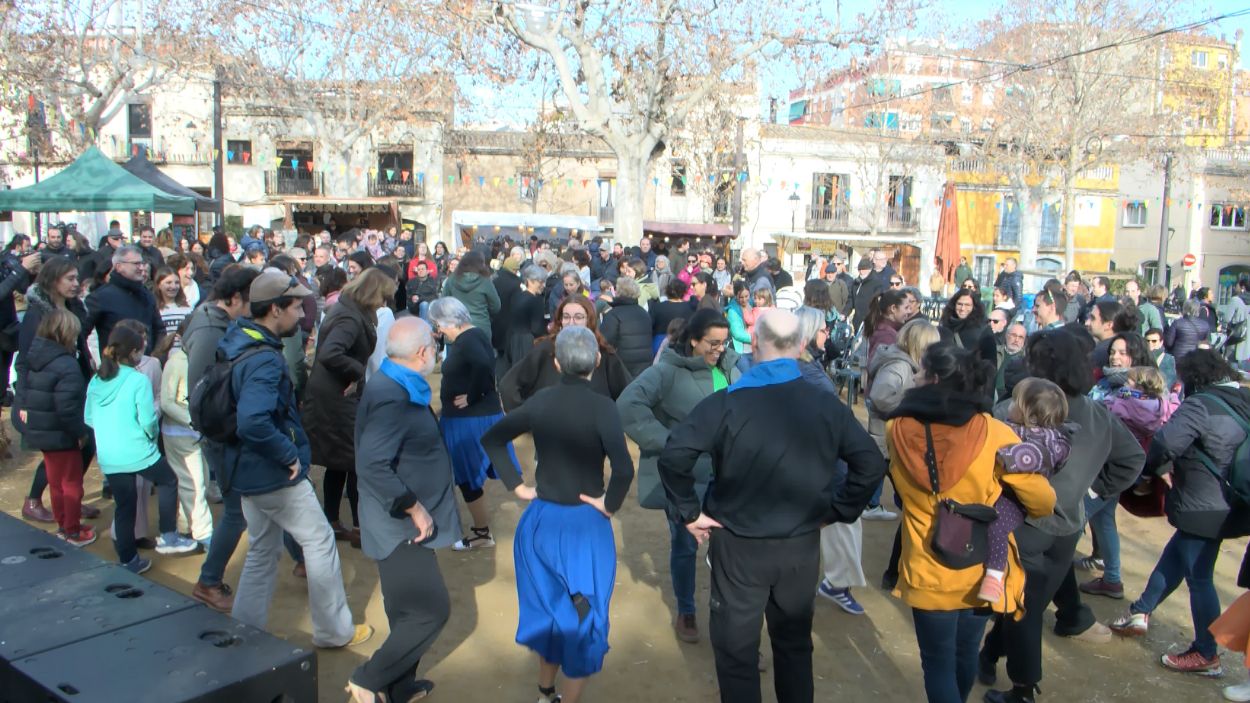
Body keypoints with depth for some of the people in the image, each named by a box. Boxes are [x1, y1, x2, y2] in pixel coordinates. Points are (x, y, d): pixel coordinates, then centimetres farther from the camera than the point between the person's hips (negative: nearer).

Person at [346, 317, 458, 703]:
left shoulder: (397, 386, 5)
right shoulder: (392, 397, -26)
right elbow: (372, 467, -32)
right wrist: (413, 507, -24)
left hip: (403, 523, 10)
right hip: (402, 526, -10)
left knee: (409, 609, 19)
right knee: (431, 609, -4)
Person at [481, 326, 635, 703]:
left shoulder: (541, 400, -4)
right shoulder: (601, 406, -18)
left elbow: (492, 438, 3)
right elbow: (624, 469, -29)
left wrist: (516, 486, 5)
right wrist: (610, 505, -13)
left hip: (541, 518, 5)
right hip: (585, 523, -5)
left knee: (550, 608, 23)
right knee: (583, 616, 11)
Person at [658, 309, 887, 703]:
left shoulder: (727, 403, -16)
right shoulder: (826, 404, -6)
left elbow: (674, 454, -24)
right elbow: (871, 464, -4)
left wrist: (689, 512, -12)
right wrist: (837, 511, 5)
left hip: (739, 545, -3)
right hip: (803, 545, 3)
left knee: (737, 650, 14)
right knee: (795, 643, 24)